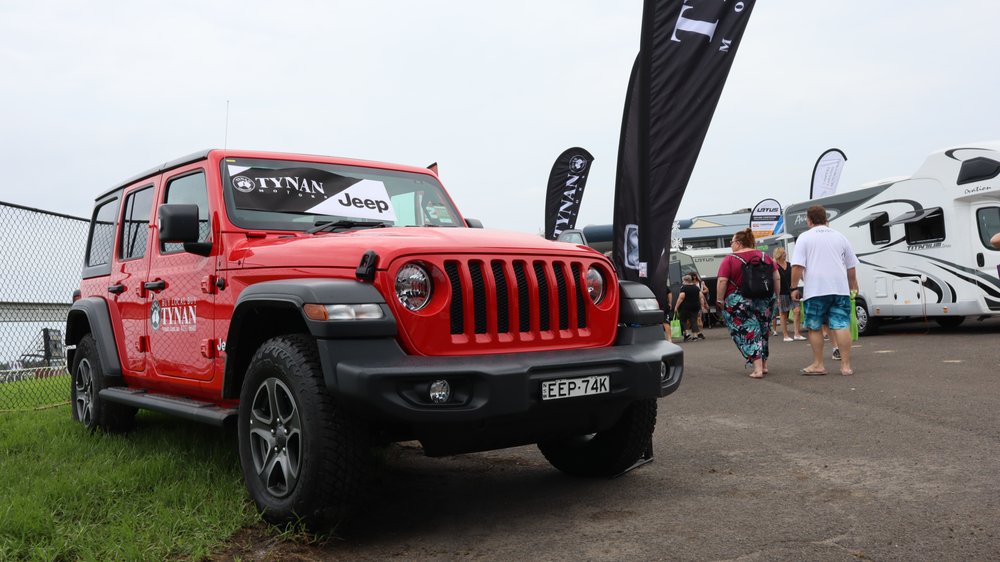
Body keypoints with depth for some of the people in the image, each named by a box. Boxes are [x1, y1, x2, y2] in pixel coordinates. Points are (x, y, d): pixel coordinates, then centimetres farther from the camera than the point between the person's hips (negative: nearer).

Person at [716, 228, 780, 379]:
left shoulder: (729, 259, -7)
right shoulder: (765, 256, 7)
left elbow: (722, 282, -14)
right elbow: (777, 279, 6)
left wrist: (720, 300, -6)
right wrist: (775, 297, 14)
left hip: (739, 304, -4)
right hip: (765, 301, 4)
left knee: (748, 333, 0)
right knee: (763, 332, 19)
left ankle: (757, 368, -9)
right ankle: (764, 365, 25)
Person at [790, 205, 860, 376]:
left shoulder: (805, 237, 2)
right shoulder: (840, 237, 15)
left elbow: (797, 266, -9)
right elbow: (851, 267, 21)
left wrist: (794, 288, -2)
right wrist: (853, 287, 32)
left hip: (816, 290, -3)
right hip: (840, 288, 4)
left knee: (814, 327, 6)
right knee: (842, 325, 1)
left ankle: (818, 365, 10)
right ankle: (846, 365, -1)